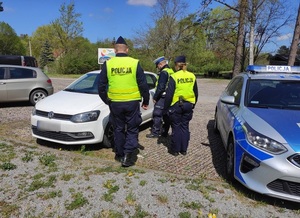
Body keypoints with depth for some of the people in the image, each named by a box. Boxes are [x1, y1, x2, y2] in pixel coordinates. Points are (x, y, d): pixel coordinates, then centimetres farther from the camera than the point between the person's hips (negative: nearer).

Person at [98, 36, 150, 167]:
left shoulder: (107, 64, 1)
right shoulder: (135, 63, -2)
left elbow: (101, 86, 5)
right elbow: (143, 85, -1)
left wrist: (106, 100, 19)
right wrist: (146, 101, 10)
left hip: (115, 103, 2)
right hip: (132, 102, -1)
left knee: (118, 129, 16)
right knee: (132, 129, 12)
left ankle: (119, 155, 27)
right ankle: (128, 155, 1)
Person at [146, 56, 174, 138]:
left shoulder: (164, 72, -14)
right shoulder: (171, 72, 15)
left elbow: (161, 87, -21)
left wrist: (155, 97, -14)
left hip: (163, 97, -9)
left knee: (157, 115, -3)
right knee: (166, 115, 14)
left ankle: (155, 133, 1)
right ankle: (164, 132, 22)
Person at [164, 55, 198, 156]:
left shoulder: (174, 77, -12)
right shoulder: (192, 76, 4)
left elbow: (169, 94, -13)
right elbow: (196, 93, 12)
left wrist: (166, 106, -3)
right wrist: (193, 104, 23)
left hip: (176, 106, -4)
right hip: (188, 106, 4)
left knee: (176, 127, 6)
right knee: (185, 127, 14)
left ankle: (175, 149, 15)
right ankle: (184, 149, 22)